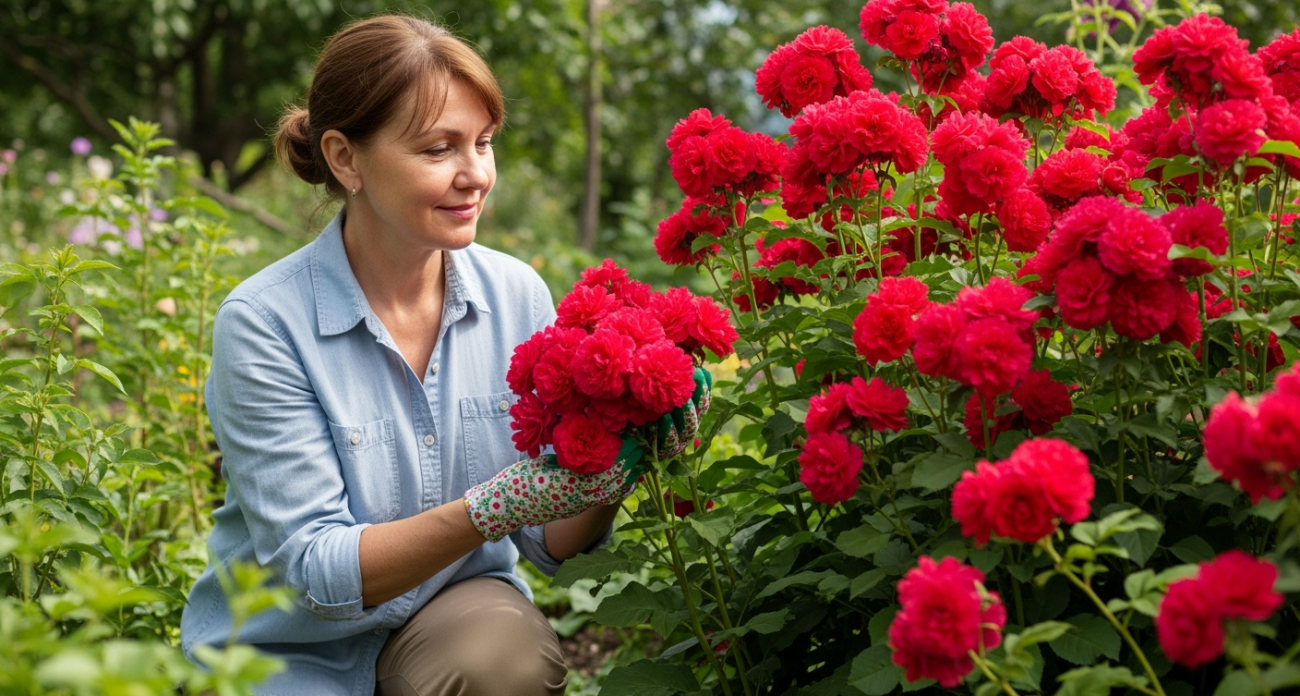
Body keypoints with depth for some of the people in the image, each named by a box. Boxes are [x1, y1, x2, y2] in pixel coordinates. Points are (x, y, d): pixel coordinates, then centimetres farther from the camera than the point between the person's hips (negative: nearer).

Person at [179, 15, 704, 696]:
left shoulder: (518, 295, -5)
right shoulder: (263, 323, -16)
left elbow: (551, 544, -2)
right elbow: (315, 571, -19)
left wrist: (608, 479, -23)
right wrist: (493, 508, -32)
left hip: (456, 613, 3)